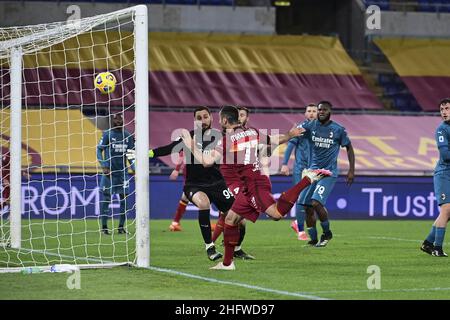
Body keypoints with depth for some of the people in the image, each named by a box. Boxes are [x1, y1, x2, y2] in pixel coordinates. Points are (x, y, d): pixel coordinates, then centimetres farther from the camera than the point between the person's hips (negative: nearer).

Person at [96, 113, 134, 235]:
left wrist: (134, 168, 1)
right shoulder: (107, 134, -4)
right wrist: (103, 166, -15)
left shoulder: (128, 135, 8)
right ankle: (104, 227, 5)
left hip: (122, 171, 4)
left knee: (124, 199, 2)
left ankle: (121, 227, 11)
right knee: (106, 198, -2)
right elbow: (99, 149, -4)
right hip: (109, 171, -4)